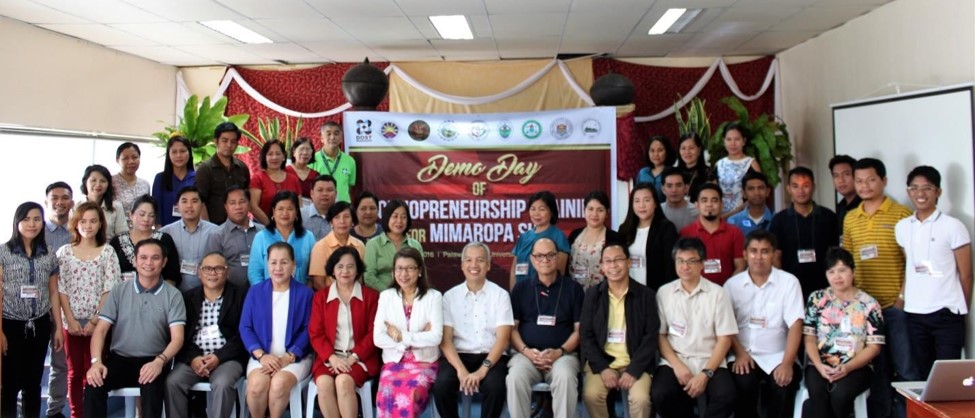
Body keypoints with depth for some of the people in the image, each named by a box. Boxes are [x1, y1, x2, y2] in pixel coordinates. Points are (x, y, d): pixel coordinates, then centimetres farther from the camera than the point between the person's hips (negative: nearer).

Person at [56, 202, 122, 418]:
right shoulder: (64, 252, 4)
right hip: (71, 321, 2)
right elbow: (61, 289, 1)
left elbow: (110, 289, -5)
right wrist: (70, 319, -7)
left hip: (98, 322, -1)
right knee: (74, 372, 8)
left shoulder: (107, 252, 0)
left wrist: (94, 320, -10)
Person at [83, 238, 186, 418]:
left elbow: (177, 338, -6)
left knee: (152, 385, -35)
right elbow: (101, 330, 3)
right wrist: (96, 361, -16)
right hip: (119, 359, 2)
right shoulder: (119, 291, 8)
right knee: (94, 383, -28)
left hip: (152, 361, -2)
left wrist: (160, 361, -26)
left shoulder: (173, 295, 2)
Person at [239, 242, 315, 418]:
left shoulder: (305, 293, 2)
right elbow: (245, 327, 4)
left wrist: (288, 357, -14)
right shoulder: (255, 291, 8)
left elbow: (307, 330, -2)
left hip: (295, 356, -1)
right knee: (257, 384, -29)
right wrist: (261, 355, -11)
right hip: (263, 356, 2)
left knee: (279, 383, -31)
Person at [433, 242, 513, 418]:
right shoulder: (450, 296, 8)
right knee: (441, 385, -28)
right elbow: (445, 339, -1)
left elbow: (503, 338, -4)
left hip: (490, 357, -1)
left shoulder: (500, 295, 4)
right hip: (459, 356, 1)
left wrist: (483, 370, -19)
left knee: (495, 385, -31)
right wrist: (461, 370, -17)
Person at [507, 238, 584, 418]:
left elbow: (579, 329, 6)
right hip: (526, 354, 1)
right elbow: (512, 328, 10)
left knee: (565, 377, -34)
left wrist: (560, 351, -10)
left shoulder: (573, 288, 10)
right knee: (515, 378, -32)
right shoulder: (520, 288, 13)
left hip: (563, 354, -1)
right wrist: (526, 351, -9)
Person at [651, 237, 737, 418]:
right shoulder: (664, 293, 6)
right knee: (660, 394, -28)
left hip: (709, 363, -1)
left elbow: (724, 339, 0)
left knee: (726, 396, -29)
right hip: (674, 362, 1)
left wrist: (706, 373, -11)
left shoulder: (718, 293, 2)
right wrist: (677, 365, -11)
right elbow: (659, 335, 5)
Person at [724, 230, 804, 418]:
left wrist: (787, 363, -18)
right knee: (743, 385, -29)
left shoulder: (789, 282, 2)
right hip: (743, 355, 1)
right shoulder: (732, 284, 7)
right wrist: (740, 353, -14)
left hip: (777, 355, -1)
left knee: (784, 386, -29)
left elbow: (795, 325, -6)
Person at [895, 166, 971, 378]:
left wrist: (961, 310, 5)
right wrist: (903, 296, 7)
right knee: (922, 374, 12)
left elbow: (965, 275, 0)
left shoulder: (953, 227, -5)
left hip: (946, 314, -4)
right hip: (914, 314, 4)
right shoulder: (902, 227, 7)